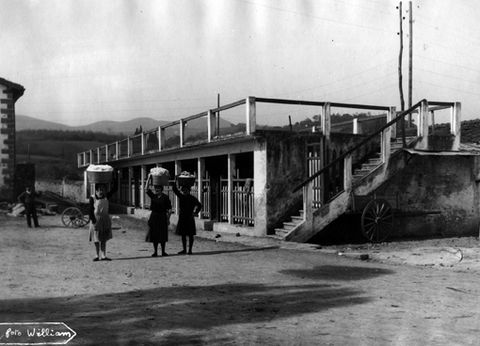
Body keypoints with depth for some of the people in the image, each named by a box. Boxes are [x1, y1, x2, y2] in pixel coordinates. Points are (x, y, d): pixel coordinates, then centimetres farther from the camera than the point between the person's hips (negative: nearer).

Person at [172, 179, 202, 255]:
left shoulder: (192, 198, -4)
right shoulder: (181, 196, 6)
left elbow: (199, 205, -4)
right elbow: (174, 189, 2)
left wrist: (195, 212, -15)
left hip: (189, 219, -4)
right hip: (182, 218, 4)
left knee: (190, 235, 1)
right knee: (183, 235, 9)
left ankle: (190, 250, 6)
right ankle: (184, 249, 19)